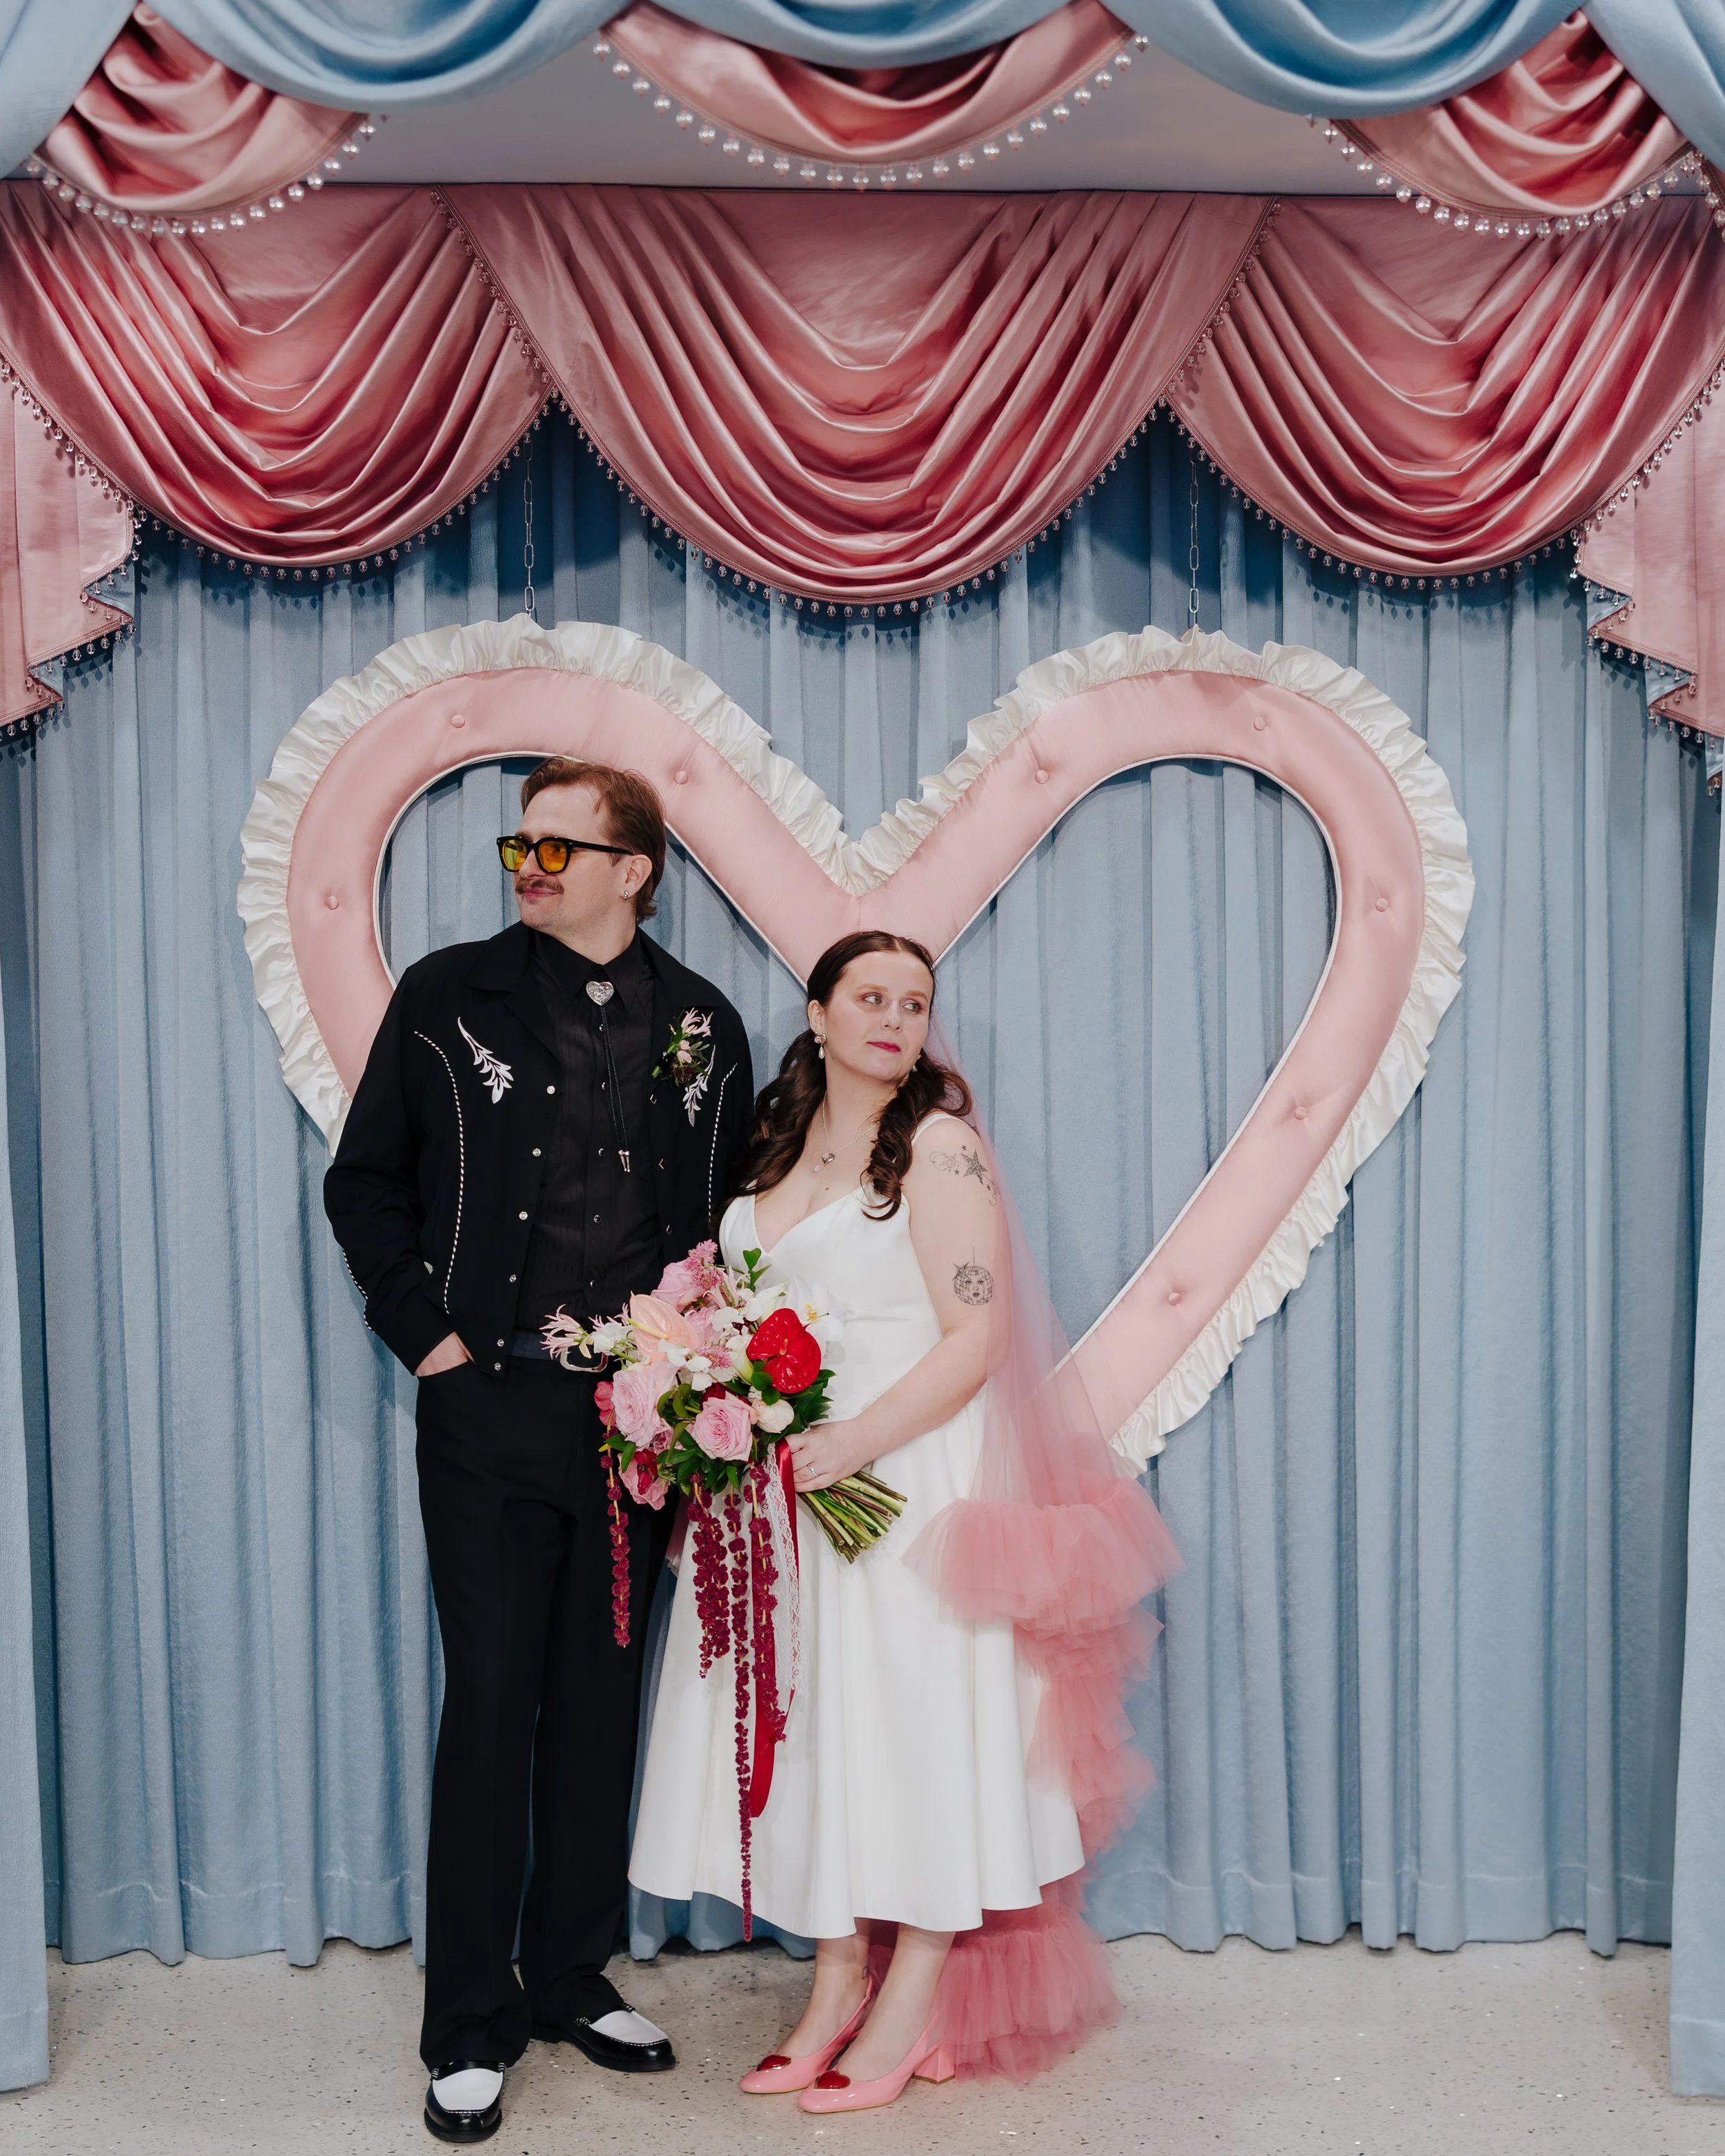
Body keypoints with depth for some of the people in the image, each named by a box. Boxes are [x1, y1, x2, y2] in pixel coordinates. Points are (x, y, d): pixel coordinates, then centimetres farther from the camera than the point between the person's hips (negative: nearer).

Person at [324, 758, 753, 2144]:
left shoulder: (703, 1024, 6)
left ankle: (574, 1977, 31)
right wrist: (424, 1330, -4)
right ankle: (472, 2027, 20)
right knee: (491, 1705, 4)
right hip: (493, 1403, -2)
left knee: (602, 1700, 13)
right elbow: (365, 1181, 5)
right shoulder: (448, 996, 2)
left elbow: (731, 1209, 14)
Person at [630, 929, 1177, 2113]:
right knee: (813, 1728, 11)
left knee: (911, 1723, 1)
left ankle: (911, 2008, 17)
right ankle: (837, 1982, 26)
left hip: (908, 1475, -6)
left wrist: (854, 1441, -23)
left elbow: (979, 1336, -15)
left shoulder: (939, 1144, -9)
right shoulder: (776, 1146, 11)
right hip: (787, 1481, 7)